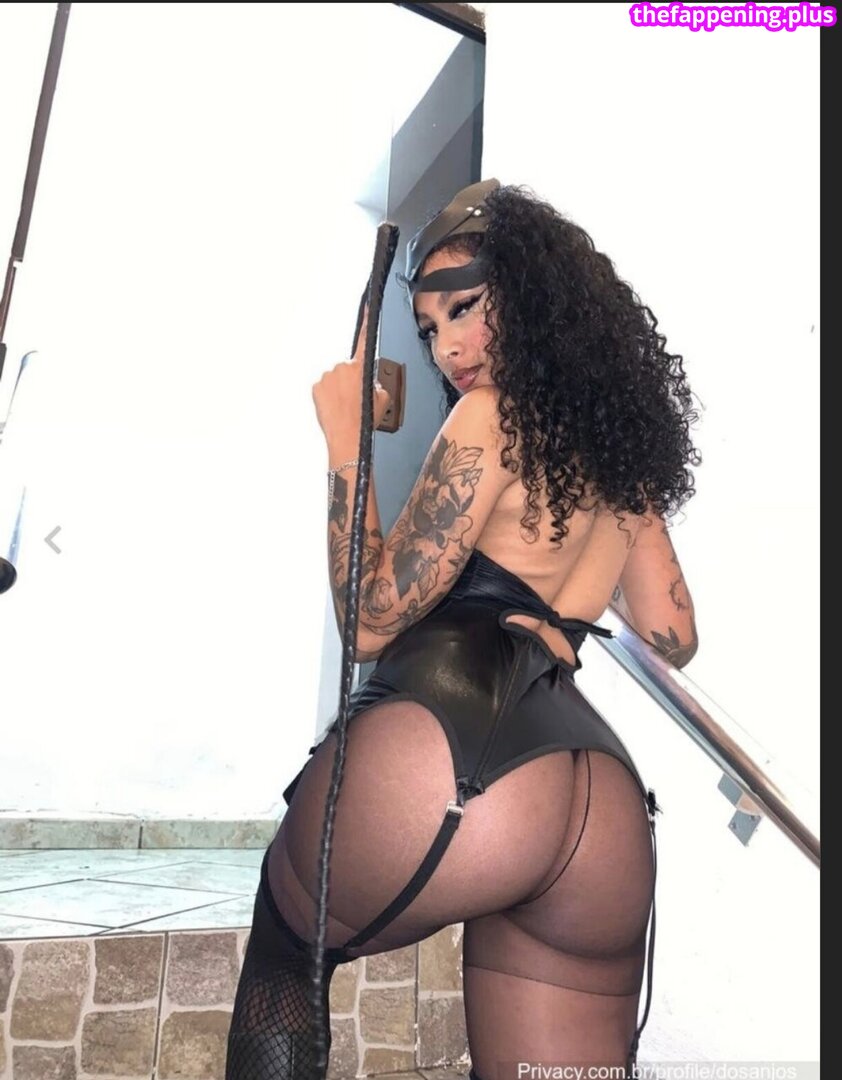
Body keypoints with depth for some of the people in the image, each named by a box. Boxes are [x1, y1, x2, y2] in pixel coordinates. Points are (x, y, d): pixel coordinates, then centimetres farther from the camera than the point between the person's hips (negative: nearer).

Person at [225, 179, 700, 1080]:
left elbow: (371, 618, 0)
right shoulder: (627, 448, 22)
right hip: (610, 819, 6)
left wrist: (345, 445, 7)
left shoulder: (494, 412, 2)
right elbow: (671, 639, 28)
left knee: (280, 951, 24)